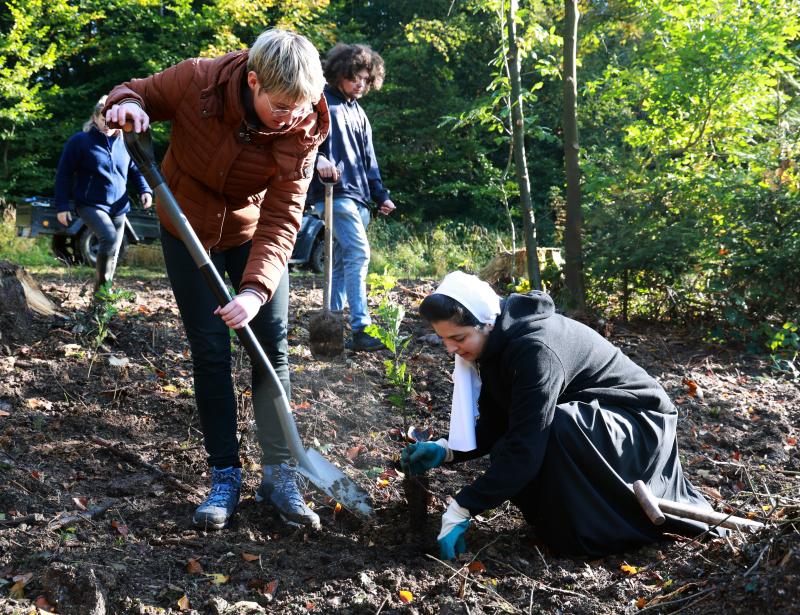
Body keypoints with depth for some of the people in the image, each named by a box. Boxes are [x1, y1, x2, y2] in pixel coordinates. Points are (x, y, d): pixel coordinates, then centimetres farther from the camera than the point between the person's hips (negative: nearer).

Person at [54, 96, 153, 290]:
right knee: (109, 238, -28)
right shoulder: (79, 141, -6)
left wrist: (145, 190, -3)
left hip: (119, 207, 5)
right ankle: (101, 286, -13)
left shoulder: (124, 143, 6)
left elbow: (136, 170, 17)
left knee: (113, 253, 9)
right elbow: (63, 174, -3)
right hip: (91, 204, -5)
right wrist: (62, 206, -7)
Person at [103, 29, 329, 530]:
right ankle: (225, 476, 9)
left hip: (254, 233, 1)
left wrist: (256, 289, -40)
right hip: (190, 231, -1)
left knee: (274, 346, -4)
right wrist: (126, 104, -32)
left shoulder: (303, 131, -24)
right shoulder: (197, 80, -26)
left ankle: (279, 473, 6)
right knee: (211, 353, -1)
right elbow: (136, 93, -6)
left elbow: (281, 221, -27)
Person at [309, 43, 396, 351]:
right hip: (334, 193, -8)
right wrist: (319, 158, -31)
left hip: (358, 198, 9)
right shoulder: (322, 102, -1)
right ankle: (360, 329, -22)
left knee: (341, 261, 9)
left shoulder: (358, 113, 23)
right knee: (358, 253, -19)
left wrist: (381, 195, 18)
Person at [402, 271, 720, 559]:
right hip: (587, 419, 9)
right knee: (504, 456, -10)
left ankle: (588, 534, -13)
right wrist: (445, 450, -14)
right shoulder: (497, 343, -5)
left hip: (638, 421, -9)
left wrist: (462, 510, -34)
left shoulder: (534, 348, -33)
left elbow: (525, 449, -36)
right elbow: (494, 425, 2)